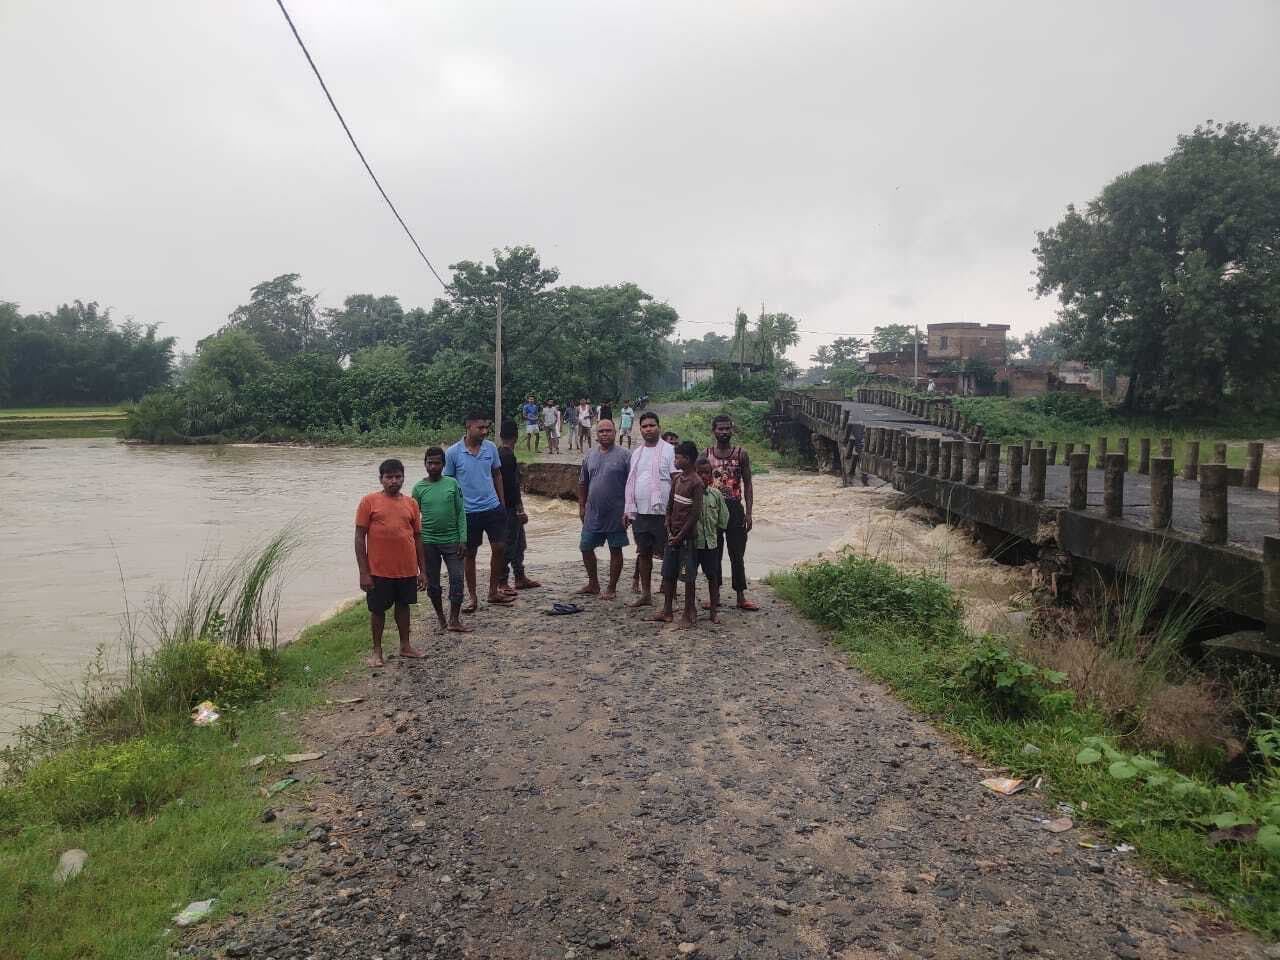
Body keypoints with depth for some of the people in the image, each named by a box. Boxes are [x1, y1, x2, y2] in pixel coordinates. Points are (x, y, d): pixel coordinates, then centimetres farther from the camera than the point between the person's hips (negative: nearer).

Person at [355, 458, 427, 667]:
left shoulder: (411, 503, 5)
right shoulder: (369, 501, -5)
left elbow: (417, 538, 10)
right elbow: (360, 537, -6)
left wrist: (422, 570, 8)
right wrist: (363, 572, -9)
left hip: (407, 569, 3)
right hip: (379, 570, -3)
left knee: (403, 605, 16)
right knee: (378, 609, 8)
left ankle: (405, 646, 30)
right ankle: (377, 651, 21)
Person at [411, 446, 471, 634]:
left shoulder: (452, 484, -1)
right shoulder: (419, 488, 0)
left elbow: (461, 513, 1)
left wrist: (463, 539, -6)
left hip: (452, 541, 0)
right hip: (429, 542, 1)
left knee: (457, 579, -3)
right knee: (433, 583, 8)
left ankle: (454, 620, 6)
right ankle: (440, 617, 24)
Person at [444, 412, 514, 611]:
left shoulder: (491, 447, 0)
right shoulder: (453, 453, -10)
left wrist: (502, 503, 11)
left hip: (493, 507, 3)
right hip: (468, 511, -3)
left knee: (499, 548, 5)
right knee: (470, 554, 7)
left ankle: (493, 591, 22)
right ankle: (472, 597, 20)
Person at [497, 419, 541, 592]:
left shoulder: (498, 453, 10)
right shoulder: (509, 456, -19)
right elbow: (512, 485, -22)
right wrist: (520, 509, -19)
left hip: (505, 506, 10)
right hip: (510, 507, -10)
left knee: (519, 542, 17)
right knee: (509, 544, -3)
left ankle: (520, 578, 24)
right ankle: (502, 582, 3)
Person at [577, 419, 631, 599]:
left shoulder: (624, 455, -8)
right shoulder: (589, 456, 7)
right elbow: (582, 484, 15)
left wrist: (628, 510, -13)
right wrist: (581, 506, 11)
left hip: (616, 514, -5)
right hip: (592, 514, 5)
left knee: (615, 550, 5)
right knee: (586, 547, 9)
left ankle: (612, 588, 17)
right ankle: (593, 584, 27)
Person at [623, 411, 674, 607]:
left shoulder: (669, 451, -5)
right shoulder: (637, 454, 14)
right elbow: (631, 483, 16)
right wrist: (629, 510, 11)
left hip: (662, 512, -6)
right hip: (640, 512, 6)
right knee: (643, 552, 12)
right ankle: (645, 593, 21)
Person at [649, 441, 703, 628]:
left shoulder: (696, 483, -14)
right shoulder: (676, 478, 9)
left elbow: (695, 513, -16)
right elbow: (670, 506, 11)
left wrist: (680, 535, -13)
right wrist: (669, 531, 2)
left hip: (687, 536, -7)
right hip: (673, 534, 7)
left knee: (688, 576, 1)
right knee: (668, 573, 10)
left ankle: (688, 613, 10)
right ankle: (667, 611, 19)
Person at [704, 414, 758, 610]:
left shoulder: (741, 454, 2)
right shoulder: (706, 455, 4)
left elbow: (747, 485, 3)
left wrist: (748, 513, -5)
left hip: (735, 508, -1)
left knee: (737, 555, 3)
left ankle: (741, 597, 10)